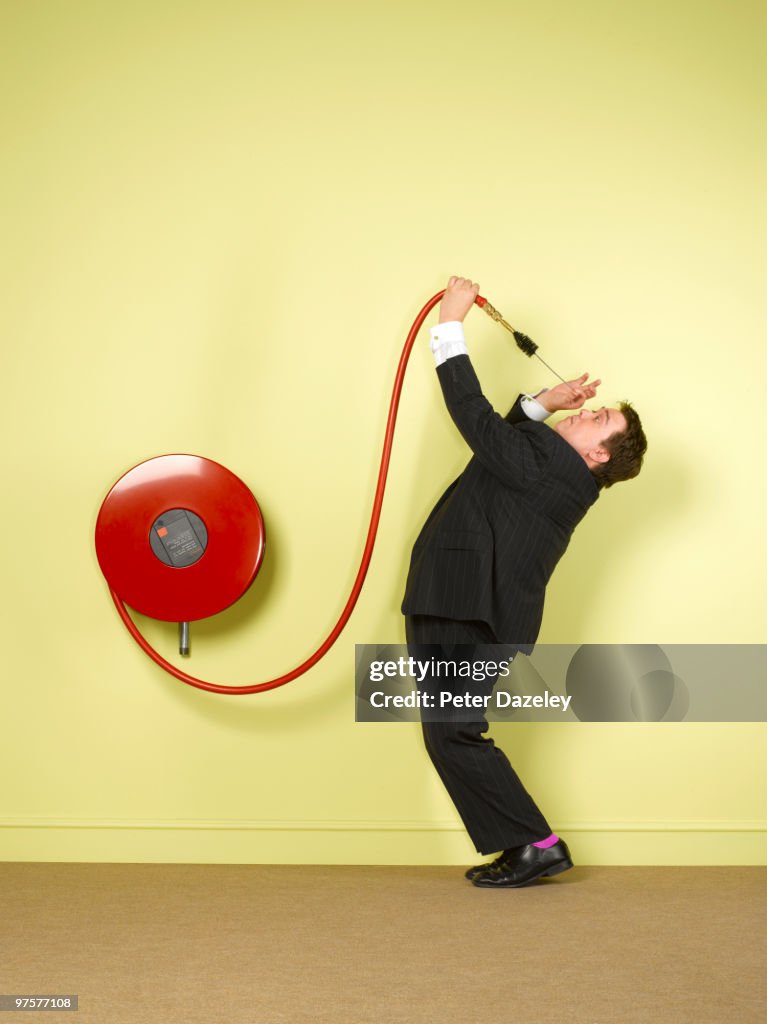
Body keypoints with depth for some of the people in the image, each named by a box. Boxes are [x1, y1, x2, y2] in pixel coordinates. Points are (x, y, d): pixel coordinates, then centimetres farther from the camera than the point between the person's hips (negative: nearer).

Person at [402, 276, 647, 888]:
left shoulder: (551, 469, -15)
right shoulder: (556, 475, 13)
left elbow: (475, 416, -15)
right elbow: (504, 439, 31)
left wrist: (452, 323, -8)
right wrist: (544, 403, 17)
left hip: (472, 620, -10)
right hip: (454, 611, 10)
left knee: (453, 735, -6)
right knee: (451, 735, 12)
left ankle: (535, 844, 3)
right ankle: (524, 848, 16)